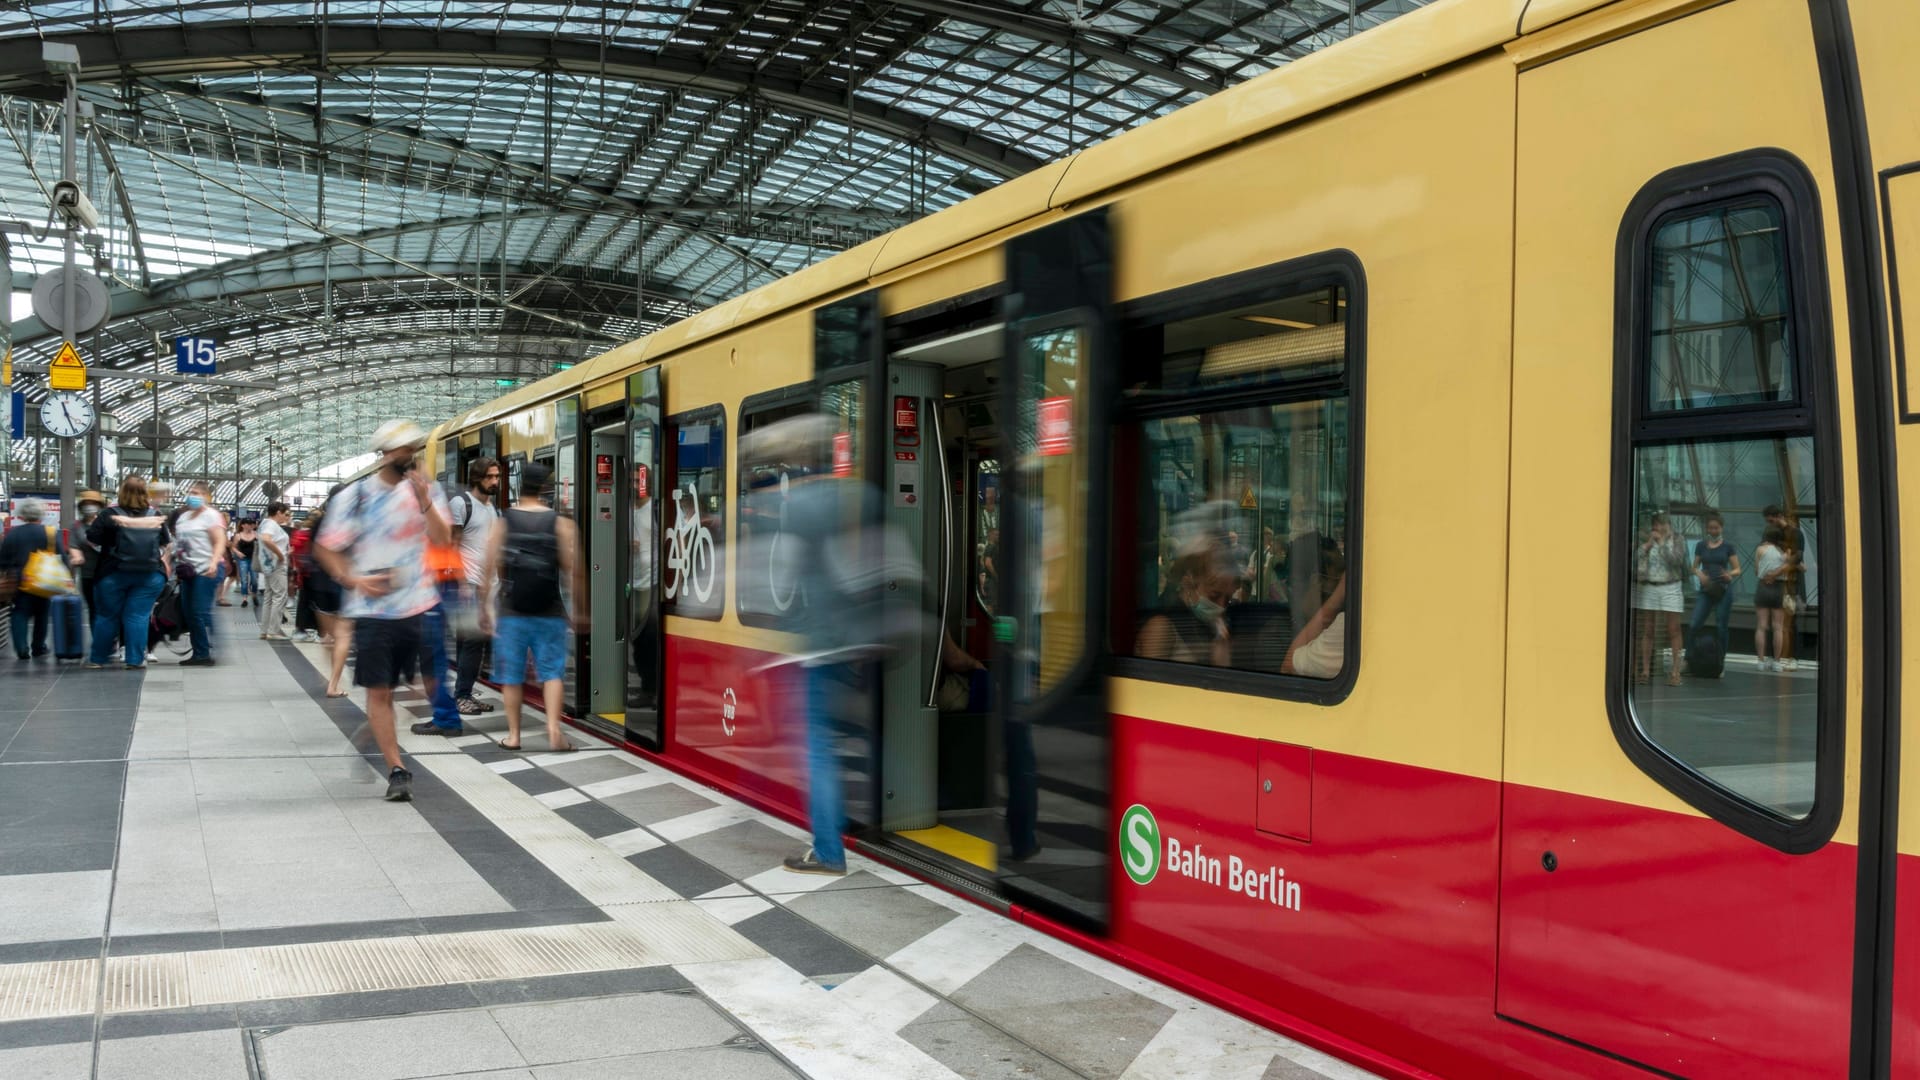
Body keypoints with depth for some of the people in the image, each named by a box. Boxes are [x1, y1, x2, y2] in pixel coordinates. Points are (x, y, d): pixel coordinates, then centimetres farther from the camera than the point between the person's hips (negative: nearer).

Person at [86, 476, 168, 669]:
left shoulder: (110, 514, -7)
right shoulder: (155, 515, 3)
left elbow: (92, 539, -6)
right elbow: (164, 542, 14)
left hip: (115, 574, -1)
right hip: (149, 575, 2)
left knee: (107, 616, 11)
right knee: (138, 616, 4)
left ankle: (98, 659, 20)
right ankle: (135, 660, 1)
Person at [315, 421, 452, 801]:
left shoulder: (426, 491, 5)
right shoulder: (355, 496, -1)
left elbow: (443, 538, -8)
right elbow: (325, 548, 4)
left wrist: (424, 501, -21)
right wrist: (353, 580, -10)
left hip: (419, 605, 2)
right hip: (373, 609, -2)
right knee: (379, 691, -1)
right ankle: (396, 770, 5)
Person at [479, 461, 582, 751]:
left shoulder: (503, 522, -1)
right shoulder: (560, 524, -3)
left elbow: (490, 569, -4)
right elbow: (574, 572, -5)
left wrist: (484, 606, 5)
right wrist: (580, 611, 3)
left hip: (512, 611, 1)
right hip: (550, 613, -1)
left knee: (511, 675, 10)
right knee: (552, 672, 4)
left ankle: (513, 734, 13)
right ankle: (554, 730, -8)